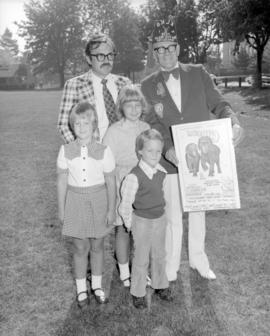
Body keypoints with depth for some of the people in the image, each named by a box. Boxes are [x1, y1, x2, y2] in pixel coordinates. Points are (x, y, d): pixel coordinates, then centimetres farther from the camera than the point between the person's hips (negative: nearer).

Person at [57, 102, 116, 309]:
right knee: (80, 248, 8)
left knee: (97, 246, 12)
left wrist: (111, 210, -2)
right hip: (76, 201, 1)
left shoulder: (103, 151, -9)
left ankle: (97, 285, 33)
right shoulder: (66, 151, -6)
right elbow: (62, 181, 1)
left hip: (98, 200, 0)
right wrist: (61, 209, 3)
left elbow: (111, 183, -4)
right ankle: (81, 289, 28)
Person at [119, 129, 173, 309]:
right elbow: (126, 203, -15)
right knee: (141, 259, 9)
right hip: (142, 221, -6)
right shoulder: (134, 176, -24)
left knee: (160, 255, 20)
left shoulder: (161, 171, -5)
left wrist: (161, 212, 15)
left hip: (160, 219, 6)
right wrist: (129, 223, -5)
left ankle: (160, 285, 40)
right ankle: (138, 293, 27)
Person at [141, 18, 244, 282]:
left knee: (198, 211, 17)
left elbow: (218, 104, -2)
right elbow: (154, 123, -8)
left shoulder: (198, 73, 2)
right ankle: (171, 266, 29)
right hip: (171, 160, -1)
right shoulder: (148, 86, -1)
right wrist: (167, 149, -25)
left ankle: (198, 259, 38)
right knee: (172, 216, 9)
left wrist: (233, 122, -23)